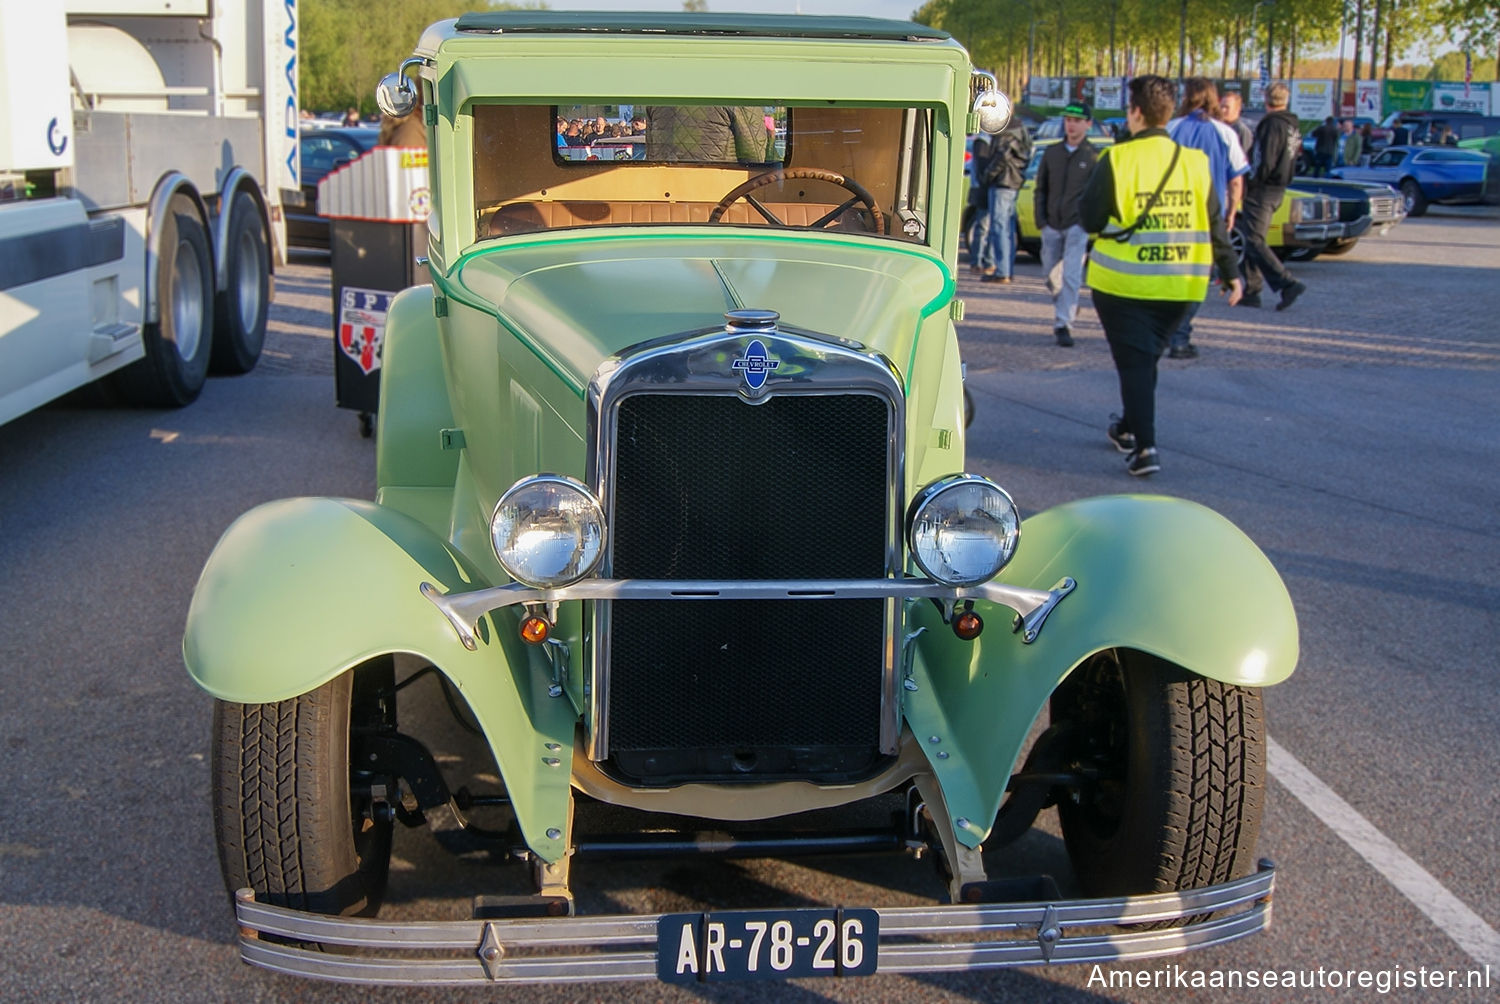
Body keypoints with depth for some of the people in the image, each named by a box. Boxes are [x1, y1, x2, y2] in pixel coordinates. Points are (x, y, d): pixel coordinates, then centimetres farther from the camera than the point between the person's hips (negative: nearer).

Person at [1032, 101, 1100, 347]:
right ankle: (1068, 307, 36)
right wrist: (1040, 219, 3)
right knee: (1052, 276, 11)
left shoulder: (1093, 156, 1)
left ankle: (1063, 325, -11)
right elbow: (1040, 189, 14)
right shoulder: (1052, 152, 11)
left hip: (1078, 226, -4)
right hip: (1052, 226, 4)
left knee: (1071, 277, -11)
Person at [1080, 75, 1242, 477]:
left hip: (1125, 282, -4)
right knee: (1147, 358, 21)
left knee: (1133, 361, 1)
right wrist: (1230, 273, 13)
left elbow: (1090, 219, -7)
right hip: (1179, 285, 4)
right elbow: (1215, 224, 5)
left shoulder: (1117, 160, -12)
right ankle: (1129, 429, 36)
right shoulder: (1195, 161, 1)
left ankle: (1144, 447, -8)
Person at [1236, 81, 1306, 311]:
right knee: (1253, 239, 15)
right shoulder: (1293, 126, 13)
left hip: (1262, 189, -9)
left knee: (1255, 241, -10)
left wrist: (1248, 185, -14)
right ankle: (1251, 291, 16)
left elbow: (1265, 162, -20)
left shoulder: (1272, 124, -15)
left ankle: (1287, 284, -21)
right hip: (1278, 189, 9)